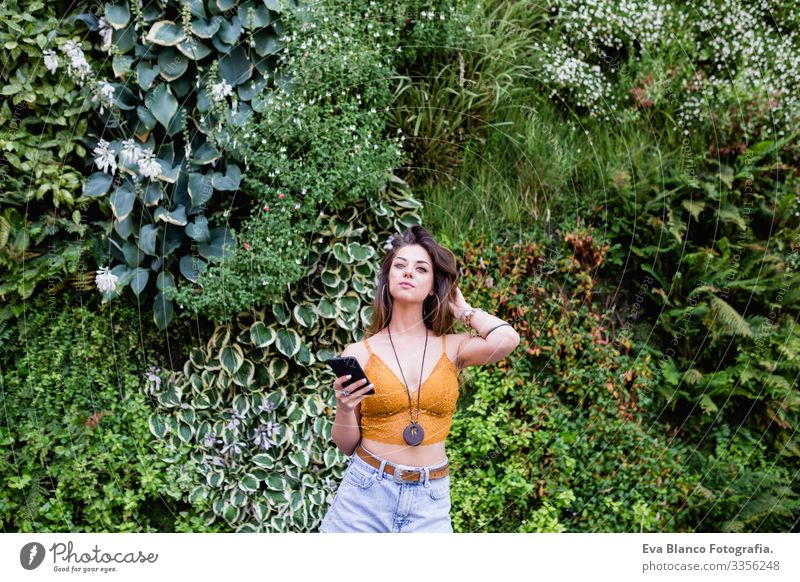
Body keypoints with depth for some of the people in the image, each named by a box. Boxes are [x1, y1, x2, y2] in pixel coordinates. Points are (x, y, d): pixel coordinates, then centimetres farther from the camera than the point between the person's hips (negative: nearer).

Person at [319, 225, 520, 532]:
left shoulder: (452, 348, 1)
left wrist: (462, 309, -2)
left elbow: (506, 338, -21)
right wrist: (344, 409, -18)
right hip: (365, 492, 0)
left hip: (430, 501, 1)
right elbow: (347, 445, 4)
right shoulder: (359, 353, -1)